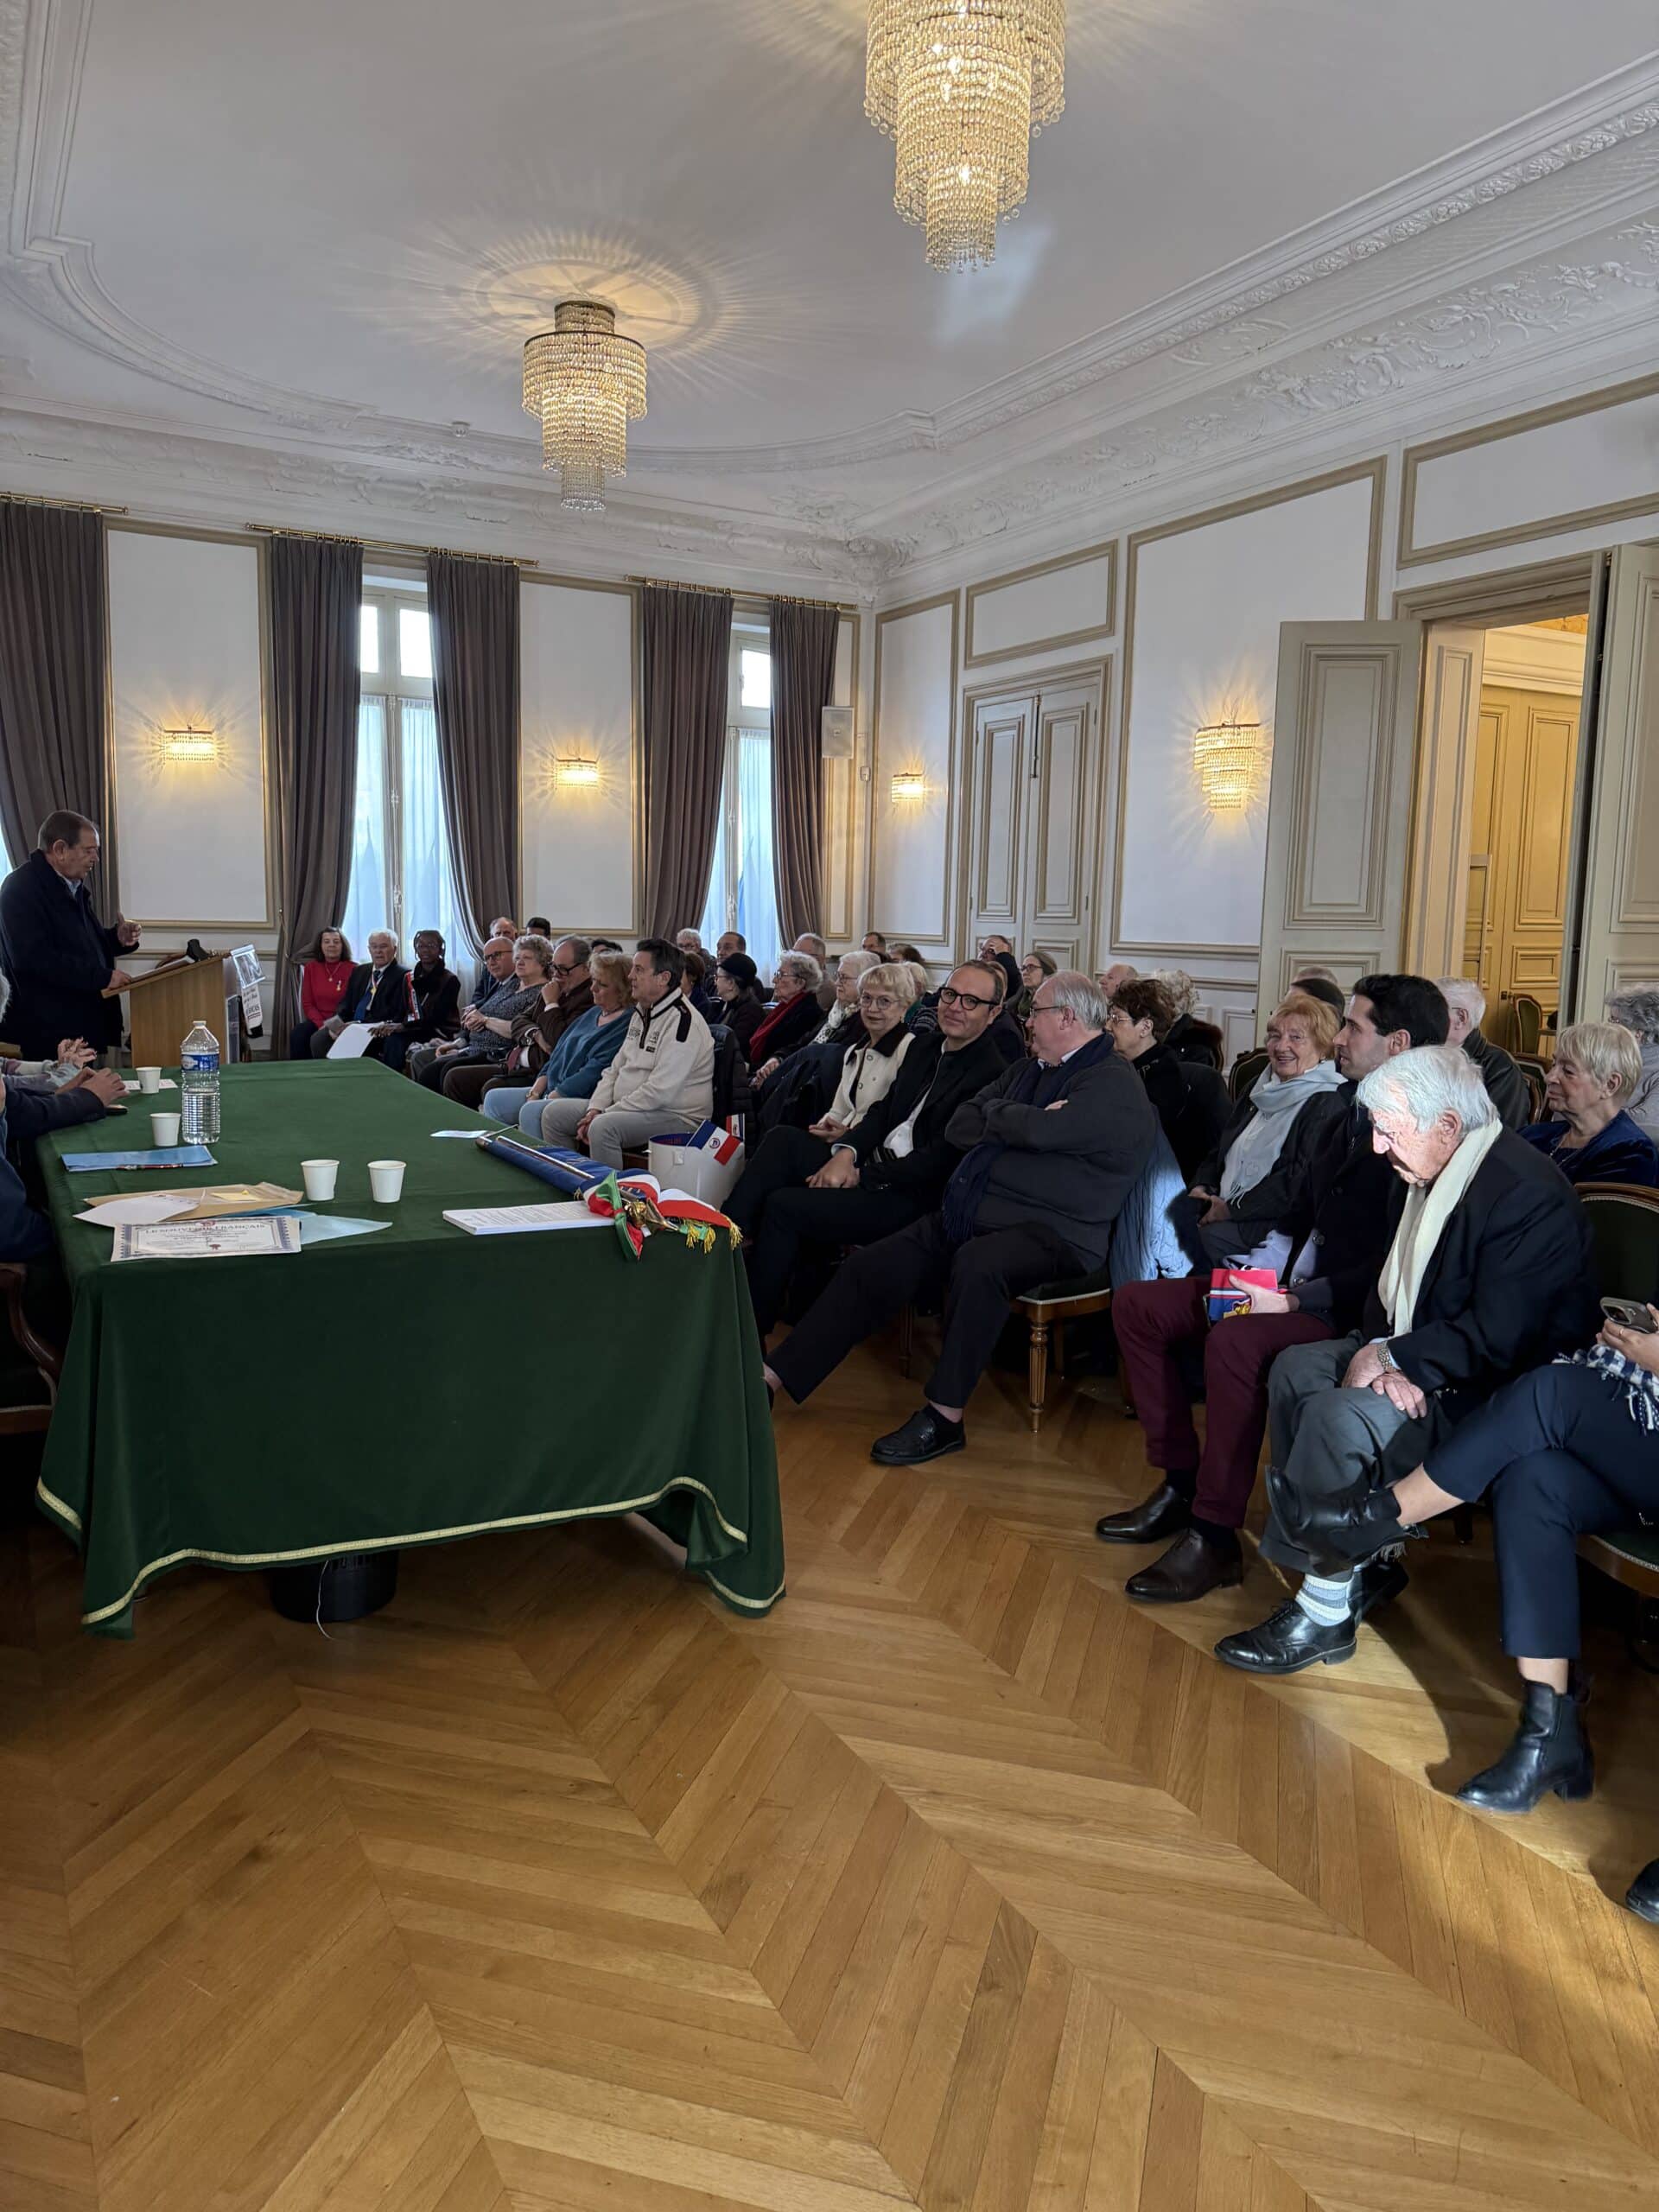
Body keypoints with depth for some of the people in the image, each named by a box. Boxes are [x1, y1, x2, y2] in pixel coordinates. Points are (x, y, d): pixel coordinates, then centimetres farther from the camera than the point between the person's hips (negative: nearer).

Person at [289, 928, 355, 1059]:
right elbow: (307, 1004, 8)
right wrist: (322, 1024, -11)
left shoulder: (353, 969, -1)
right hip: (317, 1021, 4)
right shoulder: (311, 967, 10)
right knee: (297, 1035, -27)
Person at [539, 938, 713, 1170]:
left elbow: (659, 1092, -24)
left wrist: (604, 1115, -18)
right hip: (628, 1106, 10)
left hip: (675, 1117, -10)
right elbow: (616, 1068, 18)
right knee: (554, 1113, 5)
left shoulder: (681, 1020, -18)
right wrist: (595, 1109, 1)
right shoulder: (642, 1013, 15)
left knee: (604, 1128, -35)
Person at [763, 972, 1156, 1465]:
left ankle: (944, 1417, -29)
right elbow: (960, 1126, 14)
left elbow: (1038, 1131, -24)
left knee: (976, 1264, -39)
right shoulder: (1028, 1070, 22)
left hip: (1049, 1234, -8)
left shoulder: (1114, 1085, -7)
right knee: (866, 1268, -6)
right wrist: (1016, 1121, -5)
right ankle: (773, 1378, -4)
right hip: (966, 1218, 8)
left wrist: (995, 1112, -2)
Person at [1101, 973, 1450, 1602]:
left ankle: (1214, 1537, -21)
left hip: (1349, 1313, -10)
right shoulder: (1339, 1120, 13)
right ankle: (1181, 1486, 9)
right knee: (1136, 1304, 3)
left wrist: (1297, 1301, -26)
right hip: (1290, 1285, 10)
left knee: (1234, 1340, -37)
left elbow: (1390, 1268, -23)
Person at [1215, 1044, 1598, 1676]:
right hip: (1417, 1360, 10)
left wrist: (1391, 1357, -19)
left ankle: (1325, 1612, -11)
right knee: (1296, 1369, 0)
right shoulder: (1424, 1174, 3)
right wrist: (1379, 1352, -12)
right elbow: (1392, 1288, 9)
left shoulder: (1528, 1196, -25)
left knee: (1343, 1414, -27)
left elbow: (1496, 1341, -27)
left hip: (1499, 1389, -10)